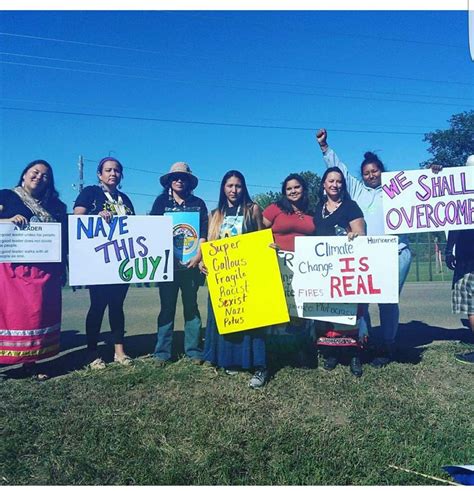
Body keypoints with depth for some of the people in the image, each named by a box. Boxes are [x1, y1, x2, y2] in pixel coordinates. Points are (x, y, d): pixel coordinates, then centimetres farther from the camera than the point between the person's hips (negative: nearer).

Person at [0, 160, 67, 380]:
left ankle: (30, 362, 13)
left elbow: (61, 239, 16)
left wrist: (62, 268, 12)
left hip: (45, 270, 4)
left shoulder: (54, 206, 16)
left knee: (39, 314, 4)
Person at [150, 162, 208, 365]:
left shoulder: (198, 203, 9)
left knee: (191, 306, 6)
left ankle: (194, 350, 13)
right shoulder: (161, 201, 9)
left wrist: (198, 255, -10)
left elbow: (204, 232, 3)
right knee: (167, 307, 2)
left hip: (190, 263, 0)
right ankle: (162, 352, 9)